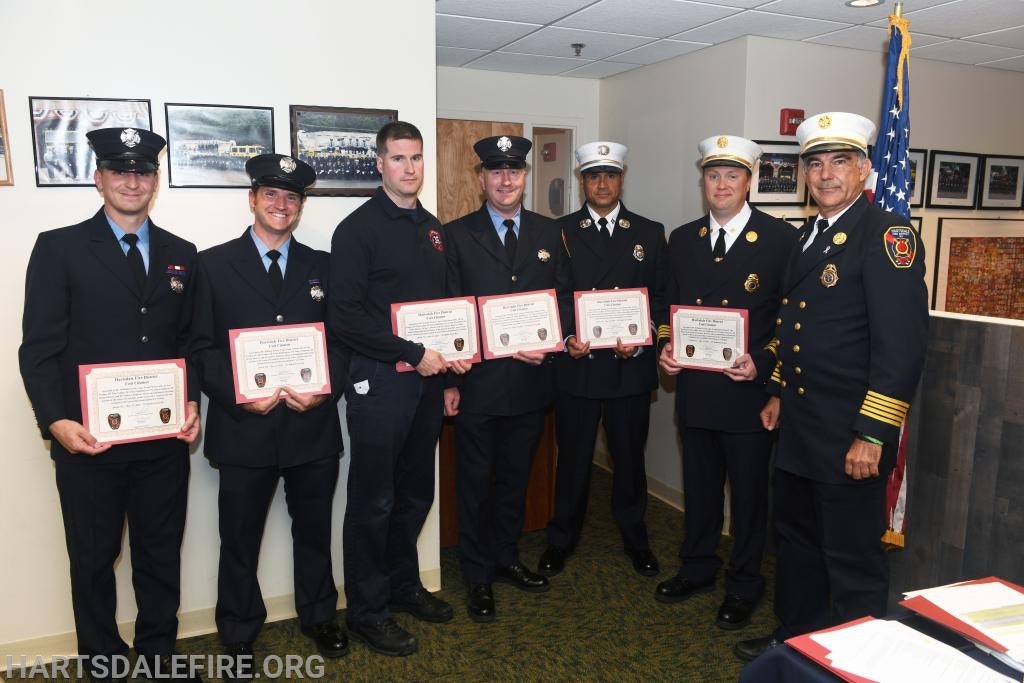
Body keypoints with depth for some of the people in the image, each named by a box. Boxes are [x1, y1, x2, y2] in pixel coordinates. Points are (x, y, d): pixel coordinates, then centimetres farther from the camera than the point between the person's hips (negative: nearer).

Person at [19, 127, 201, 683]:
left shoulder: (180, 255, 9)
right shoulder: (59, 248, -2)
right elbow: (39, 347, -6)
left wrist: (192, 401, -4)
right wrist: (56, 421, -17)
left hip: (165, 437, 3)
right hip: (89, 439, -2)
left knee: (161, 552, 15)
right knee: (94, 558, 14)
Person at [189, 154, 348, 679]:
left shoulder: (321, 266, 8)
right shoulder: (215, 264, 0)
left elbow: (339, 339, 5)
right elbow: (202, 347, -3)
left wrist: (326, 387, -11)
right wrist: (238, 393, -16)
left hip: (313, 424, 2)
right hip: (244, 426, -2)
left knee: (314, 529, 17)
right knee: (240, 538, 12)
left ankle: (318, 615, 38)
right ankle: (238, 634, 32)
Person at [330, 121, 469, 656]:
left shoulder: (432, 228, 13)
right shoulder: (358, 228, -9)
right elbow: (345, 316, -17)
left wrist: (448, 372, 12)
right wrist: (413, 354, -19)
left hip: (428, 380, 7)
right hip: (379, 381, -6)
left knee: (416, 493, 17)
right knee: (373, 501, 5)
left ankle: (403, 585, 36)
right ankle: (366, 611, 21)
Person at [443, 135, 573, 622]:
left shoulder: (550, 234, 7)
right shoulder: (456, 235, -2)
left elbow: (565, 300, 7)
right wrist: (448, 380, -9)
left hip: (532, 380, 3)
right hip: (477, 384, -3)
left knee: (515, 477, 18)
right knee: (474, 483, 9)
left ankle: (506, 559, 37)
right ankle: (478, 577, 25)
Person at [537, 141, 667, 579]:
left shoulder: (650, 233, 7)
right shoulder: (560, 232, 4)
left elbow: (662, 297, 5)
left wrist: (641, 340, -9)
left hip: (631, 367, 1)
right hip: (576, 366, -1)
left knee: (630, 457, 13)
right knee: (572, 458, 10)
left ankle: (635, 539, 32)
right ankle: (561, 540, 28)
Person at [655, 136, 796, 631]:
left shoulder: (780, 239, -7)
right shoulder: (682, 239, 8)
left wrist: (763, 364, -19)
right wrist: (666, 349, -3)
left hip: (750, 391, -4)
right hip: (694, 388, 4)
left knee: (749, 493, 11)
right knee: (699, 487, 18)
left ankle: (743, 586, 30)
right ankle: (697, 569, 38)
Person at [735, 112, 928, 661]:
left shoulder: (887, 235, -14)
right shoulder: (809, 235, 12)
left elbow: (902, 344, -20)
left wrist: (873, 435, -22)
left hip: (850, 434, -8)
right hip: (799, 427, 9)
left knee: (852, 560, 6)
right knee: (795, 539, 21)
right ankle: (794, 638, 40)